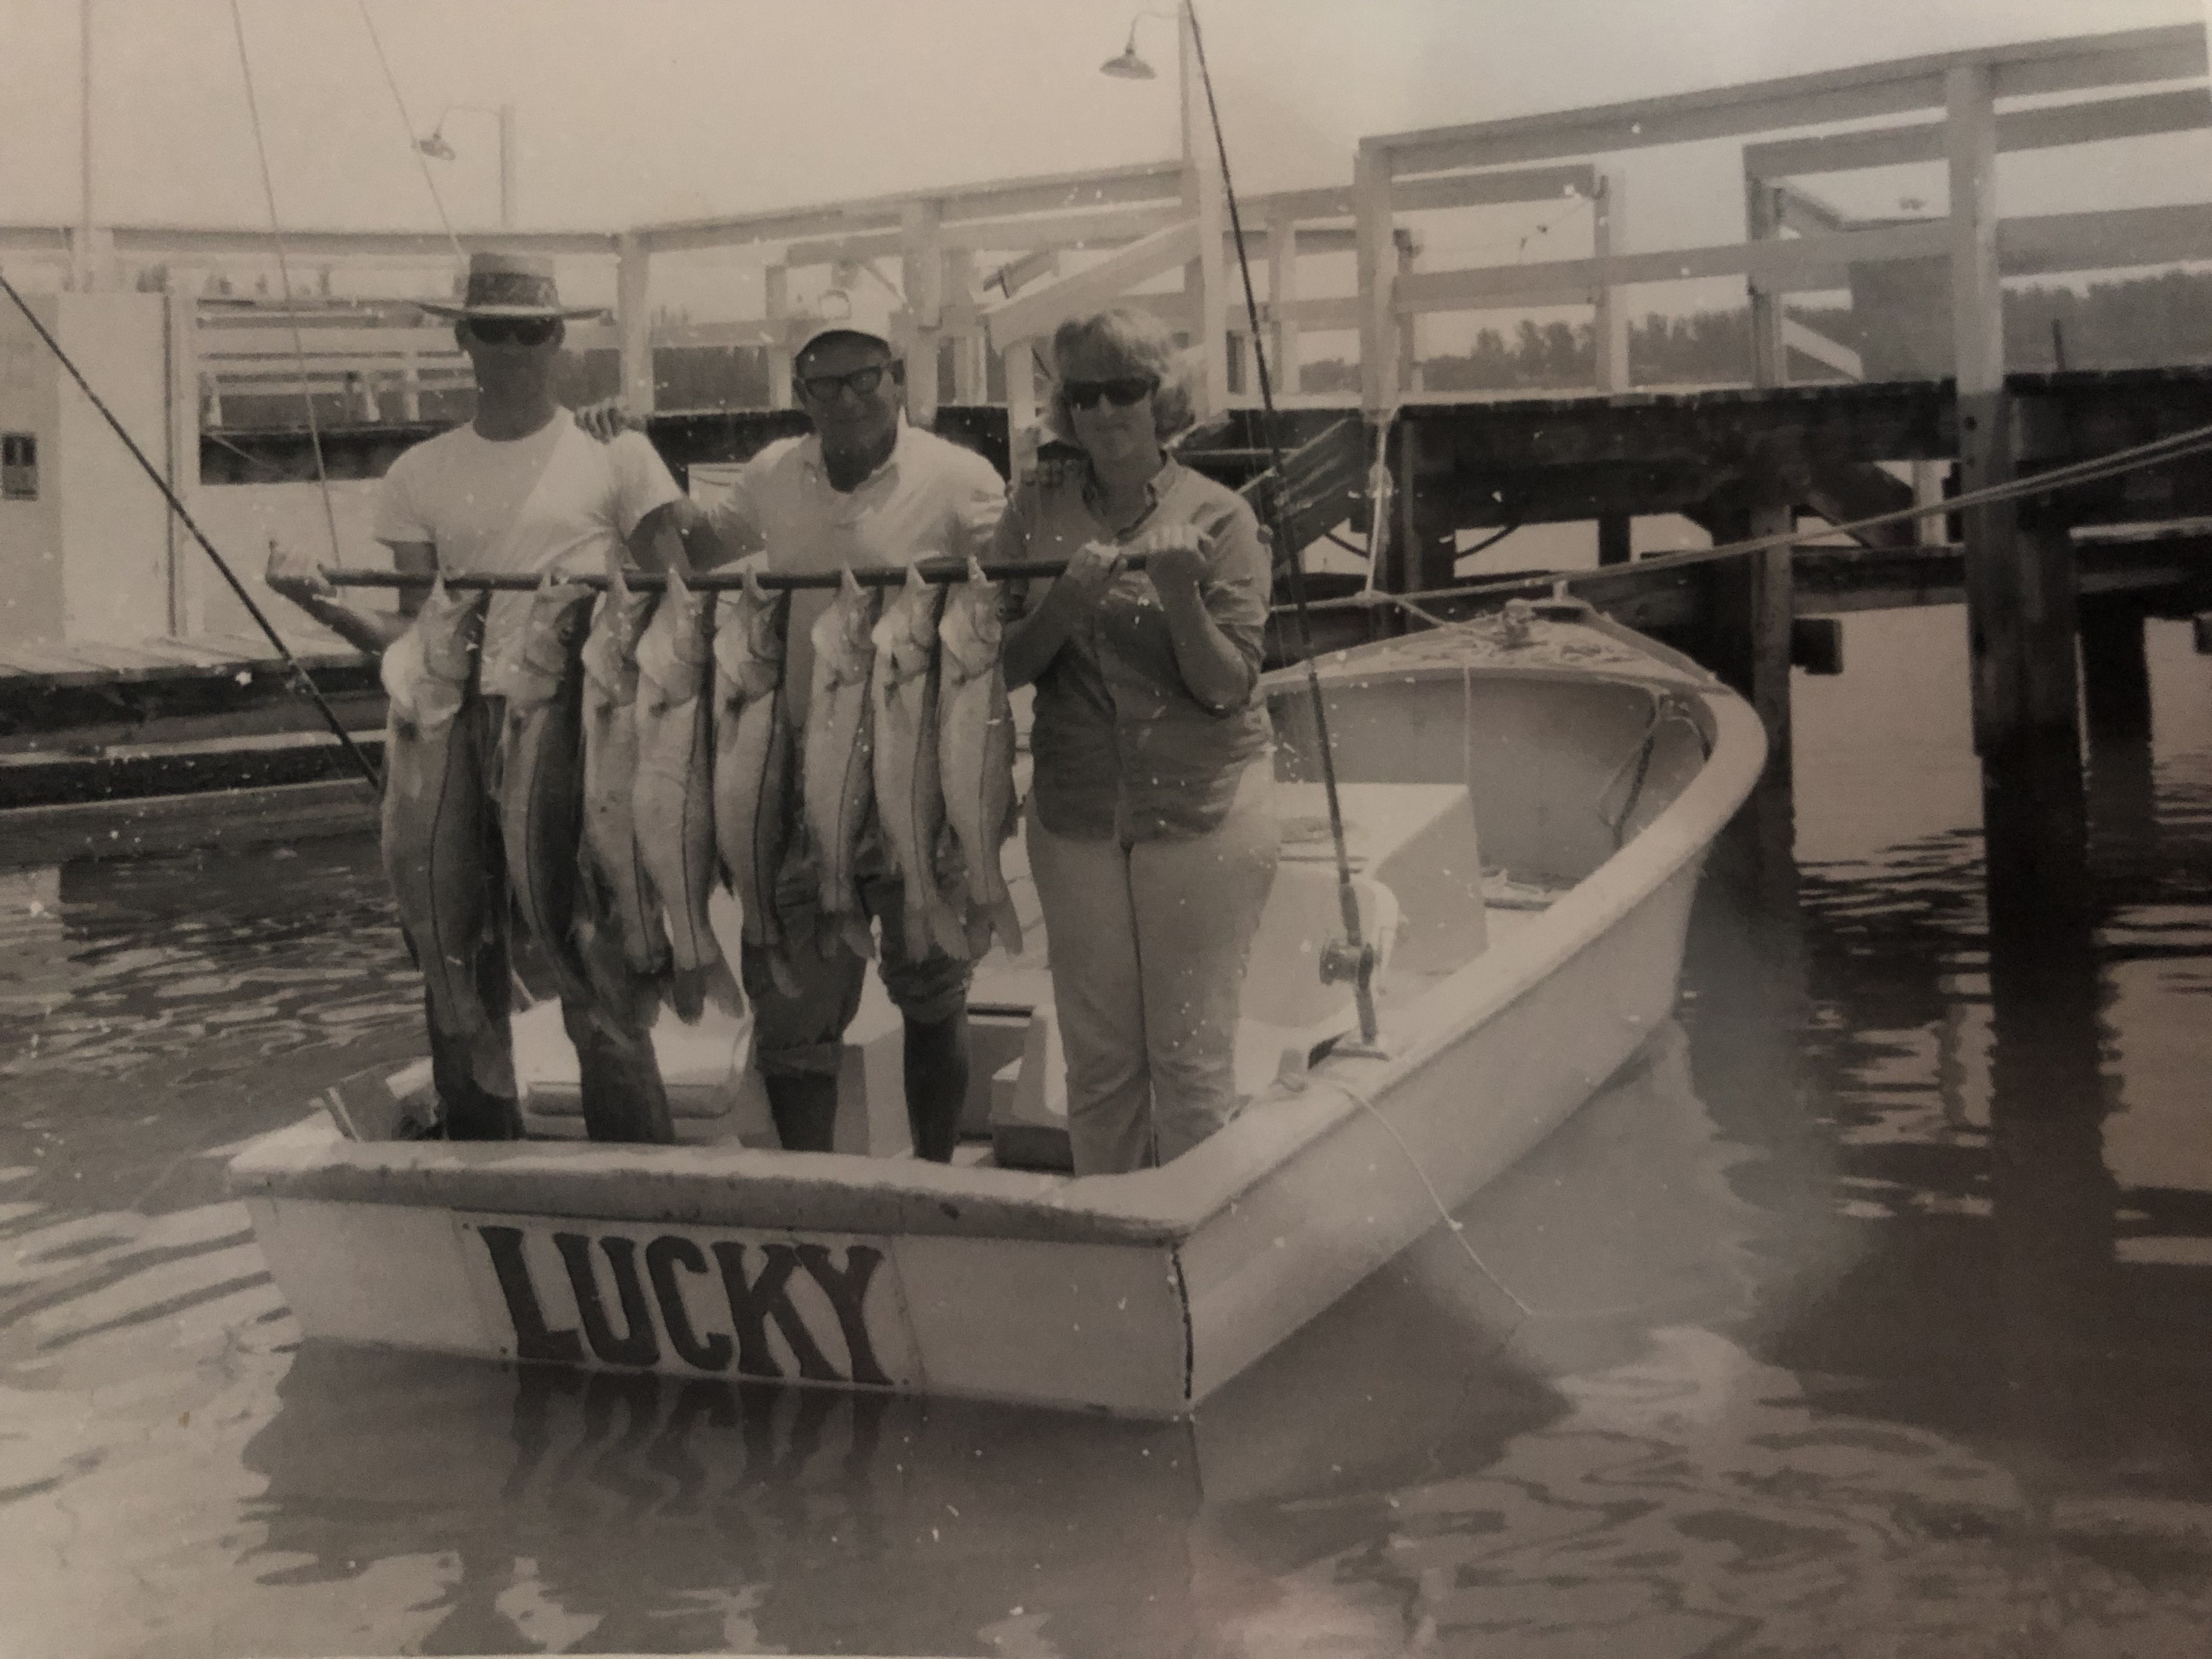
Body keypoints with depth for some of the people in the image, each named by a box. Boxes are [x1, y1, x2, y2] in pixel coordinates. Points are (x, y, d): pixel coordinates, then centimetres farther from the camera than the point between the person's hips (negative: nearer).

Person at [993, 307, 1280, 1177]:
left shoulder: (1218, 518, -3)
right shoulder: (1037, 512, 5)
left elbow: (1226, 687, -8)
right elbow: (1007, 665, 0)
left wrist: (1181, 595, -23)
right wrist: (1068, 599, -16)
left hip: (1204, 810, -3)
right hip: (1076, 813, 3)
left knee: (1192, 1057, -1)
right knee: (1097, 1058, 8)